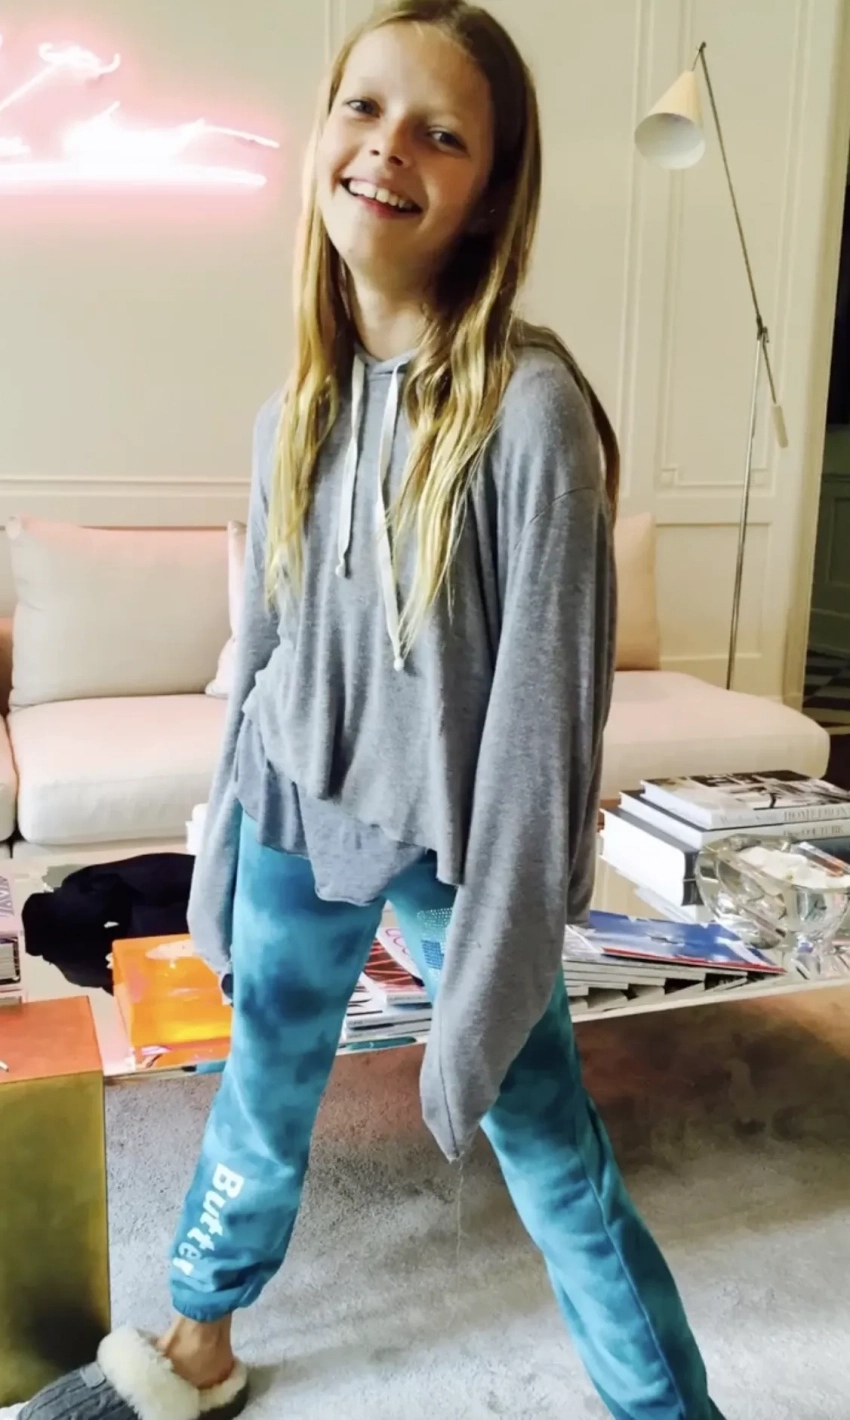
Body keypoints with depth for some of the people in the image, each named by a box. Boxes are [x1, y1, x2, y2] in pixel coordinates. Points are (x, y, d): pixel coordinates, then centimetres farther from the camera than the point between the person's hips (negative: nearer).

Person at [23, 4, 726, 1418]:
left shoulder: (529, 406, -20)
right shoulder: (299, 406, -2)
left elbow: (542, 705, -19)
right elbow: (262, 650, 7)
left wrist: (489, 977, -16)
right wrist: (225, 854, 12)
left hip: (451, 840, -5)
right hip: (299, 819, 5)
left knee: (548, 1146, 7)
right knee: (260, 1097, 23)